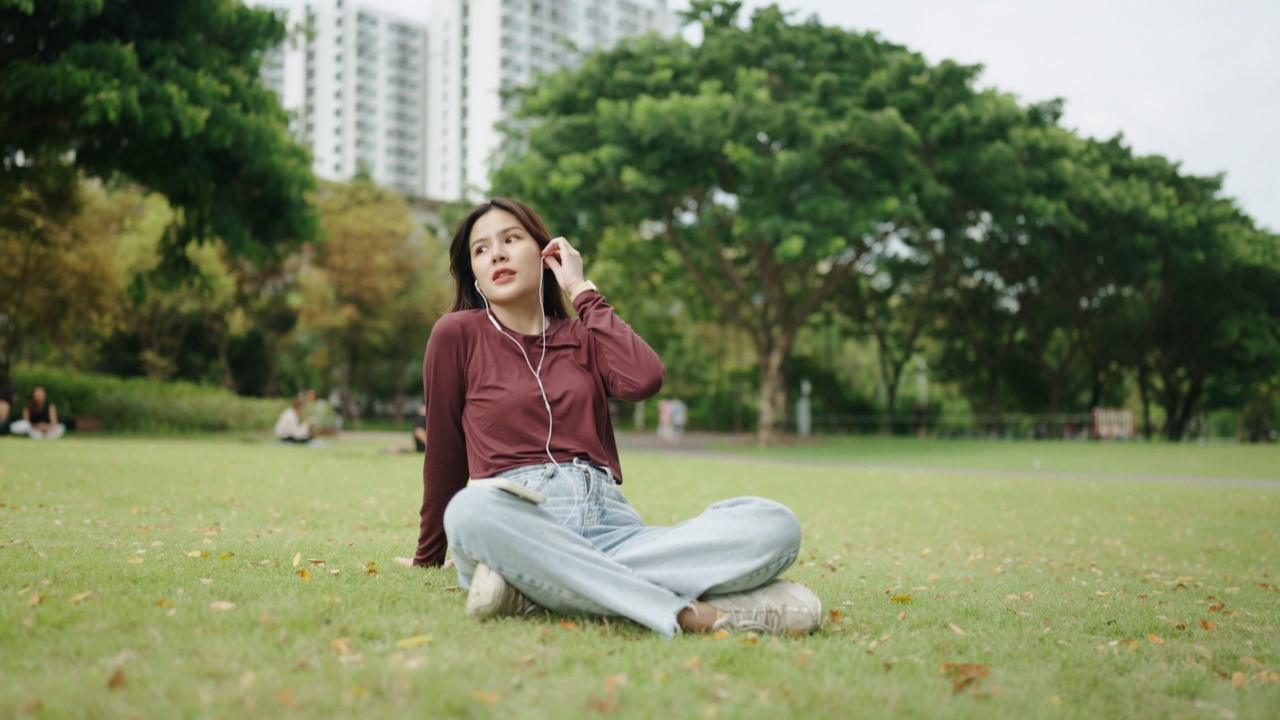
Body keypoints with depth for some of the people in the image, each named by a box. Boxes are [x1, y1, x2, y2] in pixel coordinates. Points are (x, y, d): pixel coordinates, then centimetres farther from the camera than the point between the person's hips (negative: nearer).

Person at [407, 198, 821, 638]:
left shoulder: (582, 337, 21)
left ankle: (534, 588, -32)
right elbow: (445, 455, 18)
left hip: (610, 525, 4)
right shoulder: (458, 334, 12)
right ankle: (686, 613, -41)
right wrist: (429, 556, 25)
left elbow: (644, 379, -1)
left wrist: (581, 291, 7)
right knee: (471, 511, -42)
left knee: (773, 524, -22)